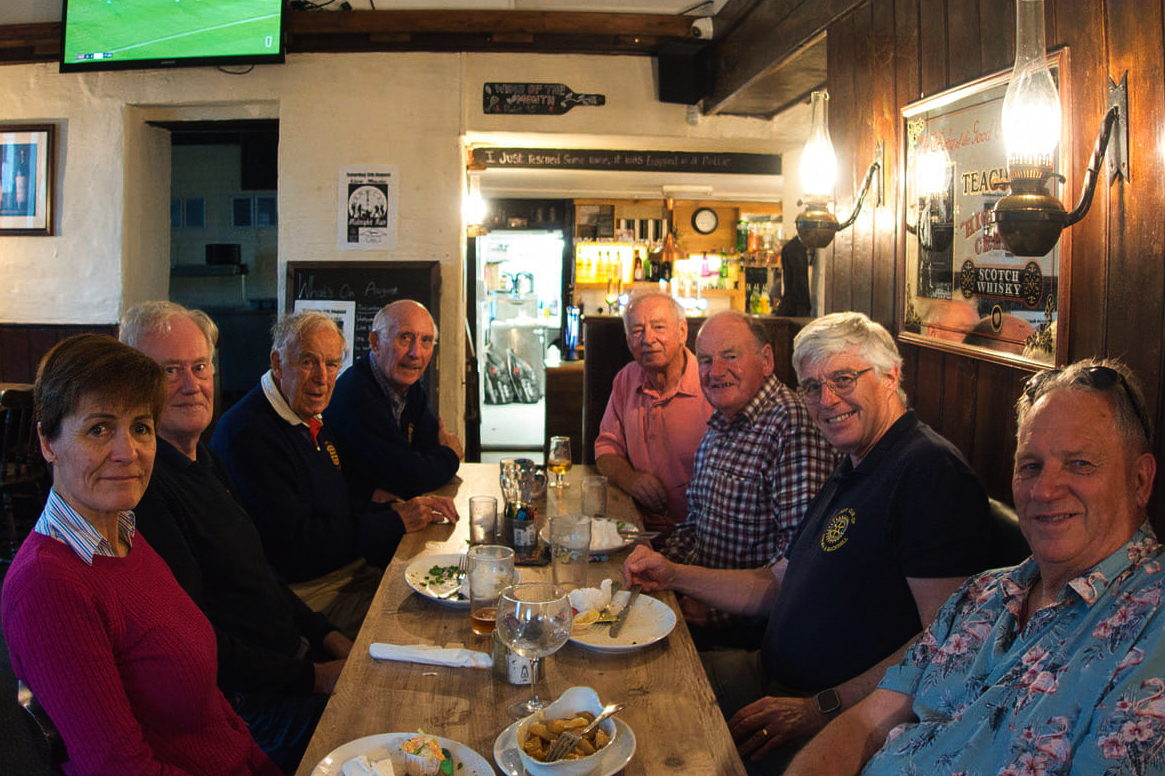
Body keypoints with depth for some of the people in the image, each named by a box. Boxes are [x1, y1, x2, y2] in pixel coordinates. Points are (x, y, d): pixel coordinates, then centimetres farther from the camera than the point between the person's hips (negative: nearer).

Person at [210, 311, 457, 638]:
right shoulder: (248, 435, -20)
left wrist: (394, 508, -2)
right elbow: (295, 541, -25)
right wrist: (396, 521, -18)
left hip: (352, 570, 9)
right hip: (306, 592, -9)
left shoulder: (311, 421, 12)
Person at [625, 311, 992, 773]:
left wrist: (823, 709, -23)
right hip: (775, 678, 9)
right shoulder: (851, 474, 17)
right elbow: (778, 586, 22)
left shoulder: (932, 471, -17)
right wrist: (673, 575, 13)